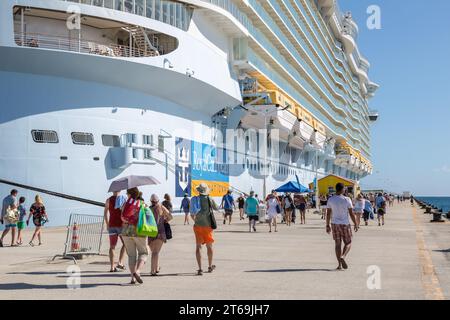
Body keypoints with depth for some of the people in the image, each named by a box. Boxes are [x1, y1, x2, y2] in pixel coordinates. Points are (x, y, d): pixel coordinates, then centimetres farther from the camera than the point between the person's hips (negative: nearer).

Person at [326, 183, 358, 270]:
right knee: (348, 243, 10)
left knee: (337, 244, 10)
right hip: (345, 224, -3)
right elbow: (351, 214, -7)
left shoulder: (330, 200, -1)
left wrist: (328, 225, 10)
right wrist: (356, 224, 3)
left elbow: (328, 214, 2)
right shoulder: (347, 199, -9)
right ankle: (343, 257, -15)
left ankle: (339, 264, 9)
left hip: (334, 224, 3)